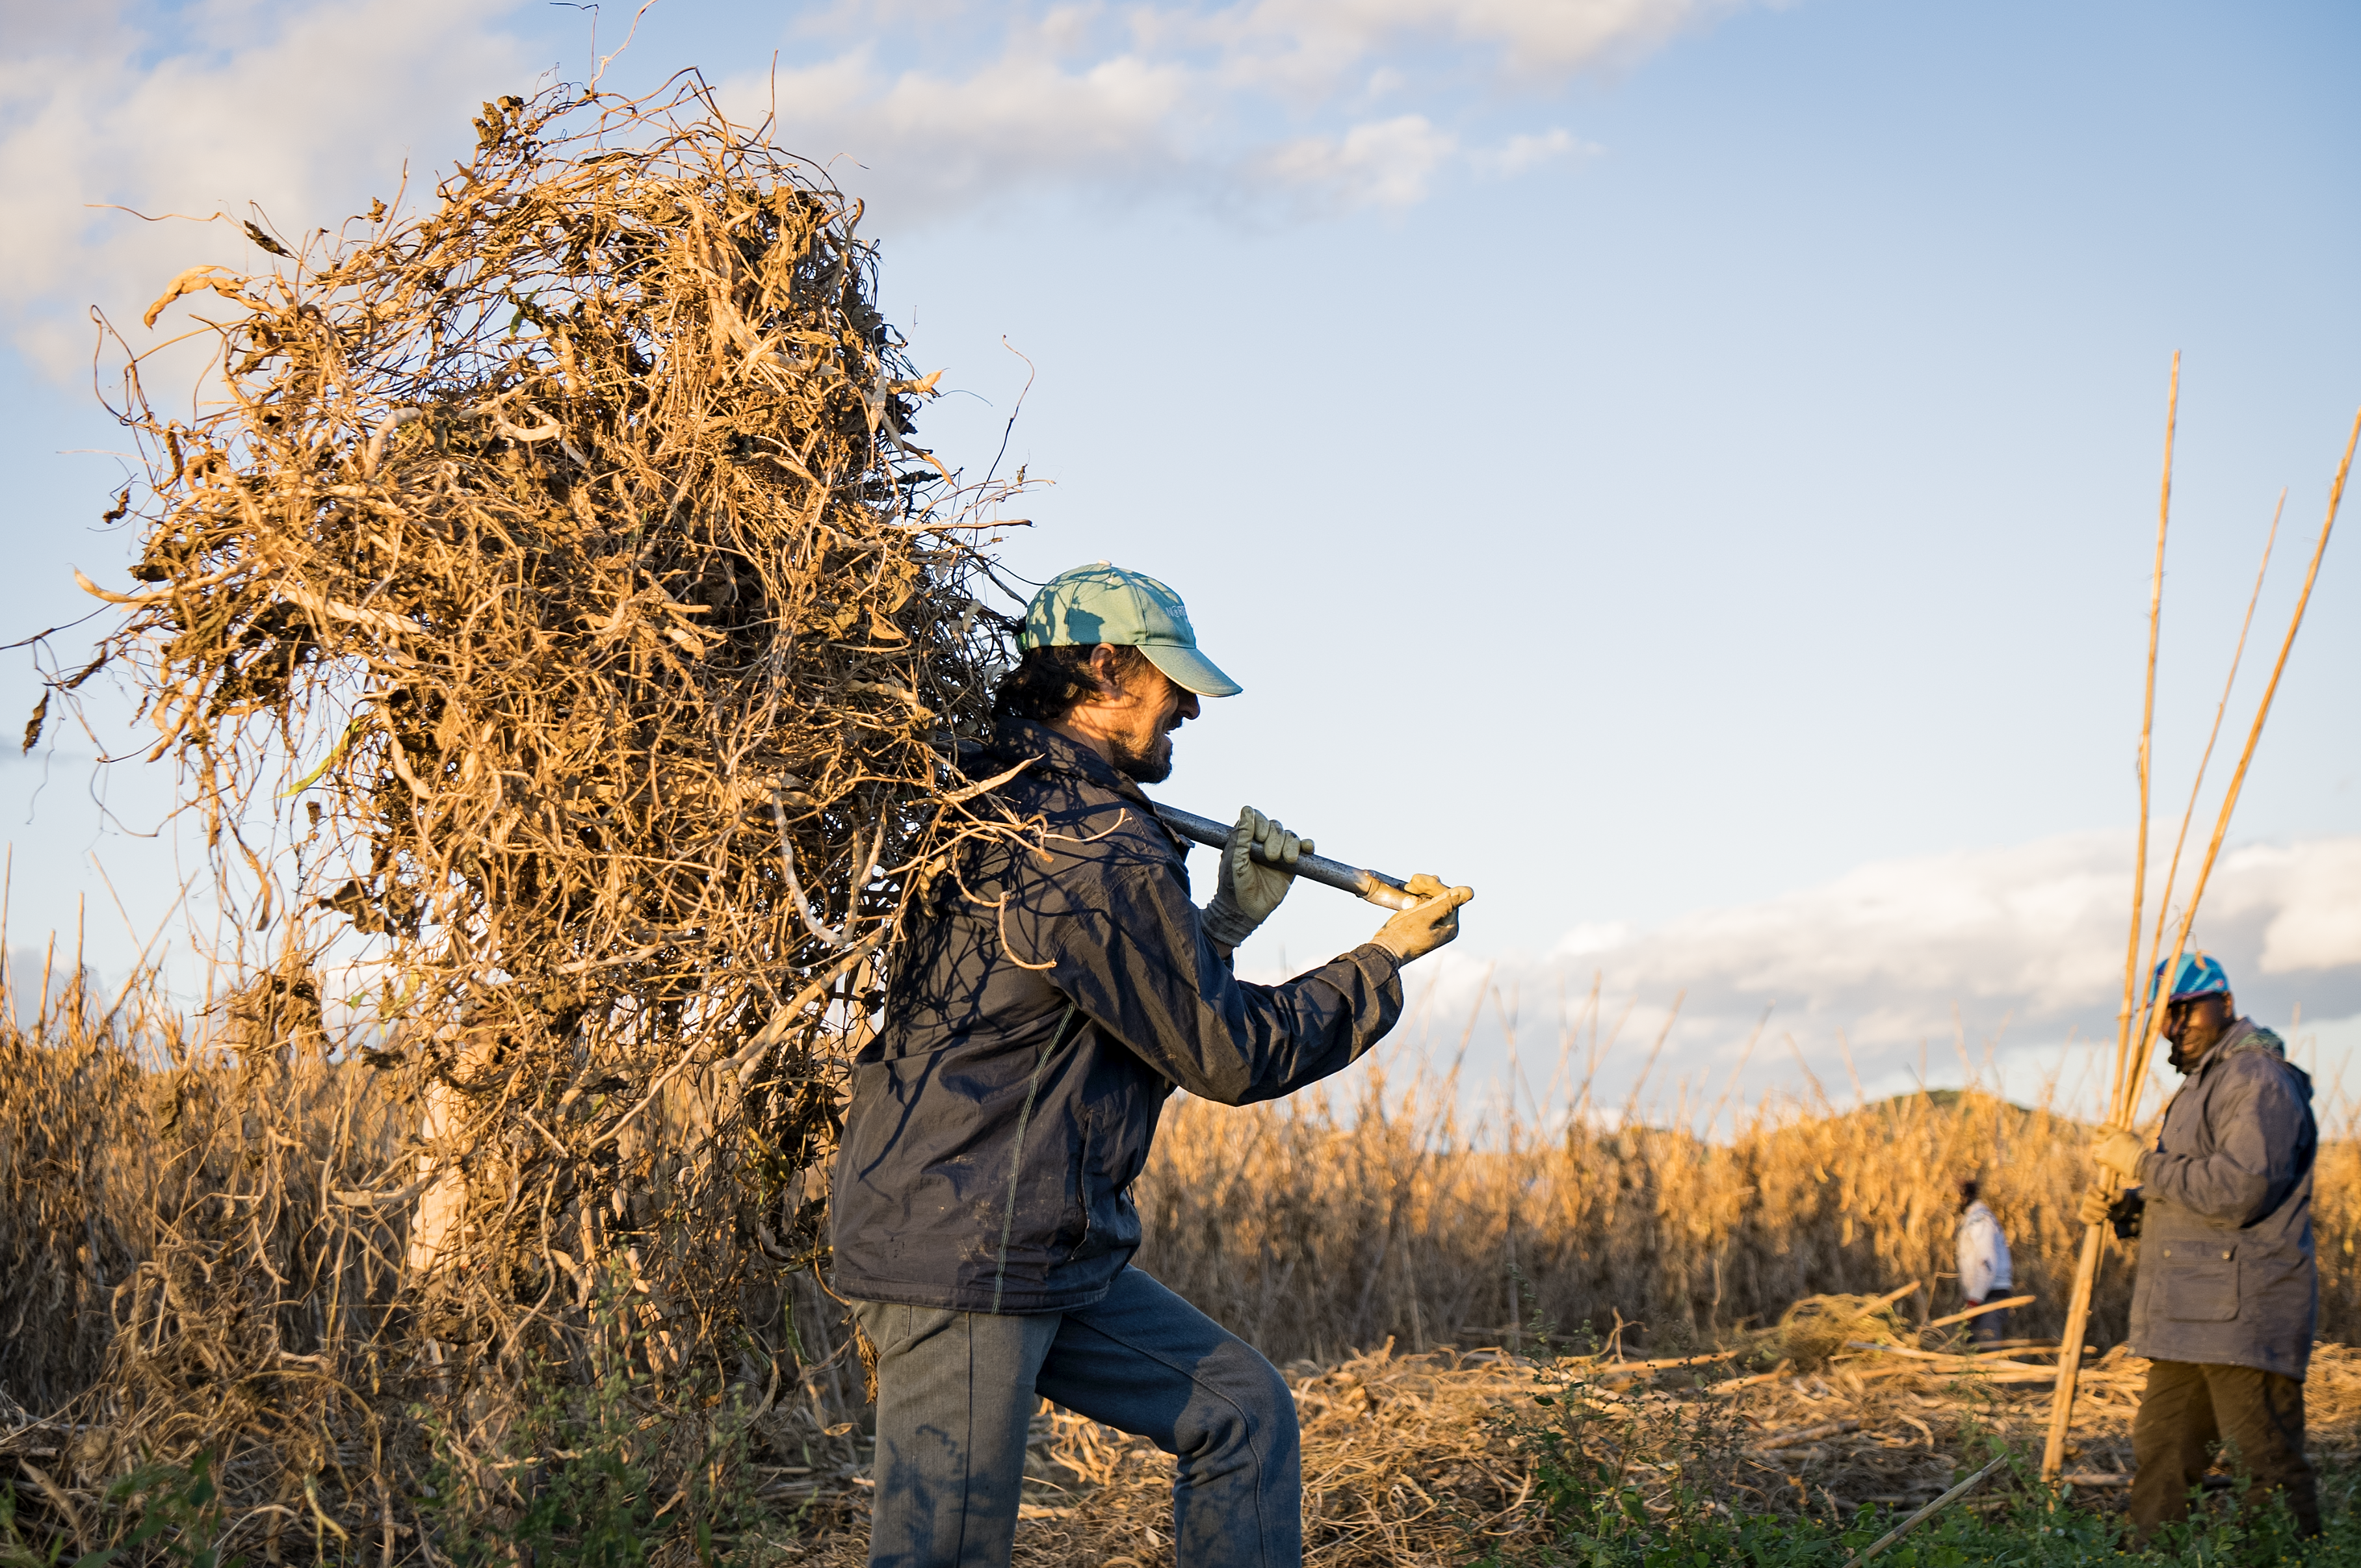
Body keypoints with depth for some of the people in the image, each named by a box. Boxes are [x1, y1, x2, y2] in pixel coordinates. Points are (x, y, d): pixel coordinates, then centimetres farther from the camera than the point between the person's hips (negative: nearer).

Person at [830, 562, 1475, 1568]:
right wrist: (1385, 961, 2)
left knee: (1242, 1410, 13)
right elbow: (1230, 1056, -10)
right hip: (959, 1258, -10)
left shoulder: (1009, 807, 14)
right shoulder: (1100, 851, -18)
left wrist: (1227, 919, 12)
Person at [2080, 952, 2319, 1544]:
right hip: (2192, 1318, 10)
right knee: (2160, 1457, 12)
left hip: (2242, 1317, -10)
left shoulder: (2257, 1080, -10)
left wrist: (2143, 1162, -13)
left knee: (2269, 1466, -8)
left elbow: (2239, 1191, -22)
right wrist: (2120, 1210, 8)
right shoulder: (2201, 1086, 23)